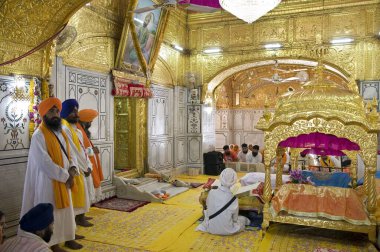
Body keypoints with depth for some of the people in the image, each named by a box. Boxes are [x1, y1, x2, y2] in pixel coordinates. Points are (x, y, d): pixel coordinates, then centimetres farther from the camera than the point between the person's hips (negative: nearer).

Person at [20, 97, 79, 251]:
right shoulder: (39, 135, -14)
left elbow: (70, 153, 12)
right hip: (49, 181, -7)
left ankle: (68, 238, 29)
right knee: (51, 213, 3)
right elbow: (45, 162, -21)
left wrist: (72, 168, -8)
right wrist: (65, 176, -18)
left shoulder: (61, 133, 11)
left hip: (64, 180, 8)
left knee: (65, 211, 16)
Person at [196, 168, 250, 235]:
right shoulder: (233, 199, -21)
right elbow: (235, 219, -6)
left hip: (211, 229, 0)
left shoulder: (211, 192, -17)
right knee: (244, 219, 25)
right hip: (226, 231, 0)